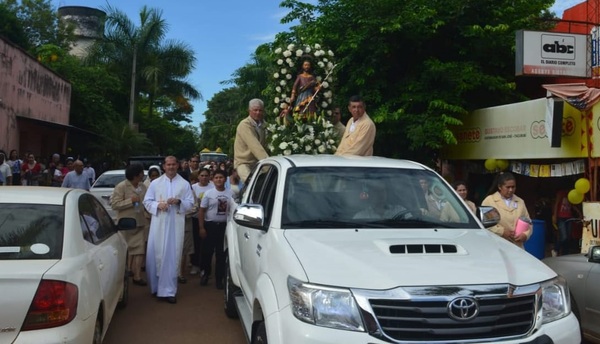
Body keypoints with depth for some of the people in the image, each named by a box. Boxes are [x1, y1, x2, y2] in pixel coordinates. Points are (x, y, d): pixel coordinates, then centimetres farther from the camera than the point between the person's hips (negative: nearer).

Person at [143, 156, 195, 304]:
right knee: (155, 254, 2)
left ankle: (168, 290, 3)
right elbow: (147, 201, 8)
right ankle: (156, 285, 20)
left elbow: (190, 203, 6)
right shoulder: (155, 183, 9)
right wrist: (158, 205, -11)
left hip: (176, 225, -1)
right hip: (158, 223, 1)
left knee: (172, 256, -3)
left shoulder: (184, 184, 7)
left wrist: (179, 202, -13)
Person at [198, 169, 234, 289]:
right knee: (207, 251, 5)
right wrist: (201, 228, -8)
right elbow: (201, 211, -2)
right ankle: (205, 274, 25)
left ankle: (219, 278, 15)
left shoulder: (230, 193, 4)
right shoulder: (209, 193, -2)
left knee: (221, 253, 6)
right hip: (210, 225, -1)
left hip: (224, 225, 2)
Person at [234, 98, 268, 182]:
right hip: (243, 162, -7)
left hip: (258, 162, 7)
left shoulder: (262, 125, 10)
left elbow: (262, 145, 7)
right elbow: (254, 145, -29)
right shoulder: (244, 125, -15)